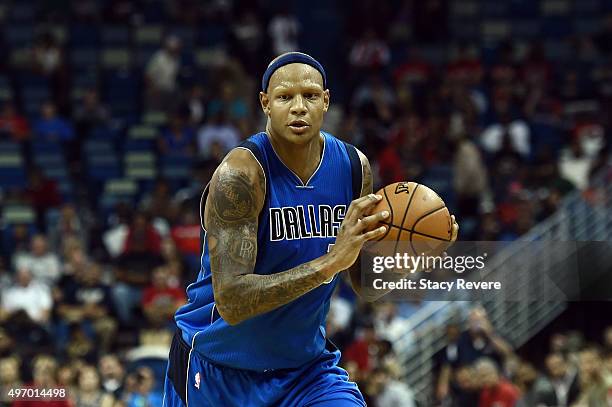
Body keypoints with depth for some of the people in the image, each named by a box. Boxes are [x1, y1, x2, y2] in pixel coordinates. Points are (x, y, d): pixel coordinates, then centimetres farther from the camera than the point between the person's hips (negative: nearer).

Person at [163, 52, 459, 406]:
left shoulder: (354, 167, -4)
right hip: (220, 368, -4)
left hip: (306, 364, 4)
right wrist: (329, 262, -37)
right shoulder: (241, 173, -23)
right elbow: (231, 301, -30)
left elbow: (367, 284, 6)